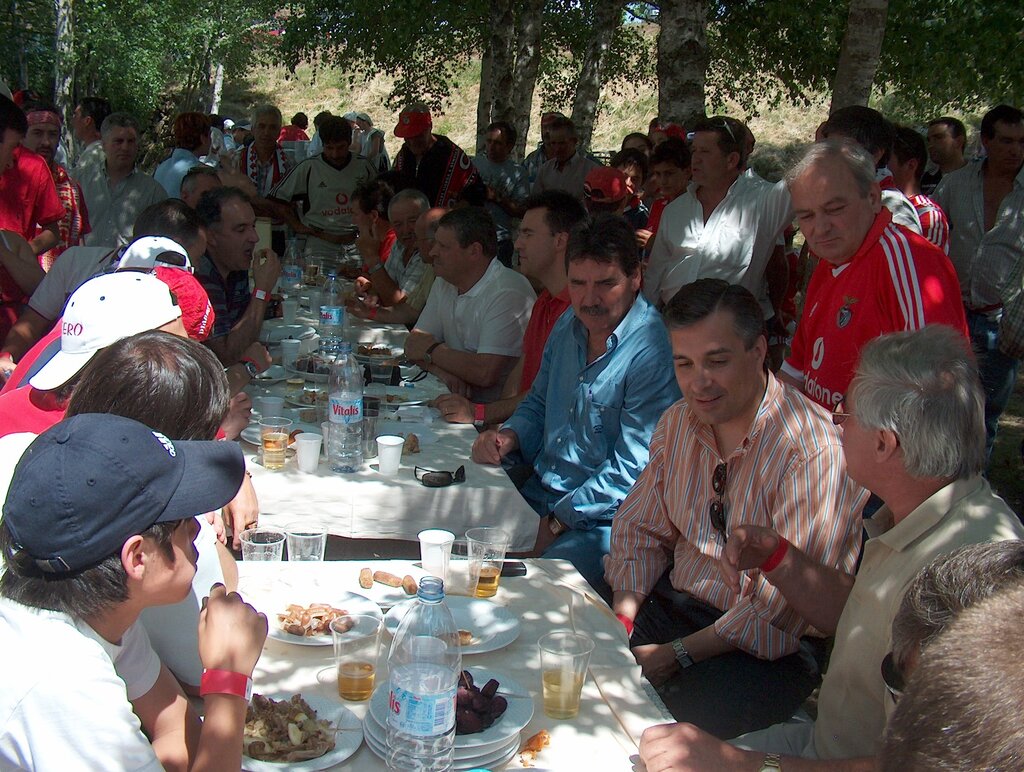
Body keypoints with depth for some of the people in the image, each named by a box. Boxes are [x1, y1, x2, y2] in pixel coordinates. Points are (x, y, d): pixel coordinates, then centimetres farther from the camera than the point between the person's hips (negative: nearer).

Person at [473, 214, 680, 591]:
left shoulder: (652, 352, -18)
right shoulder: (568, 326, 8)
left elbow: (632, 468, -21)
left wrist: (556, 523, -17)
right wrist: (508, 438, -1)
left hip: (603, 521, -8)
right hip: (537, 495, 8)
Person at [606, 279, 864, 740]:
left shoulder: (817, 452, -21)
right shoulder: (677, 424, 4)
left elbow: (784, 603, -21)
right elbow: (639, 528, 13)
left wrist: (677, 654, -18)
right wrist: (622, 619, -4)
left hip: (772, 645, -6)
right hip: (673, 604, 7)